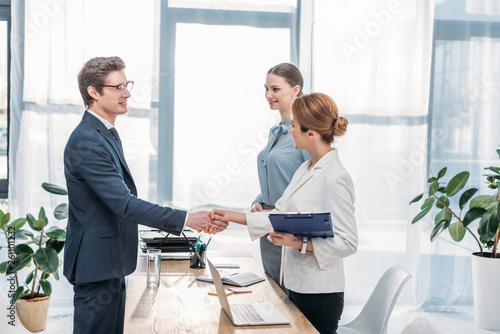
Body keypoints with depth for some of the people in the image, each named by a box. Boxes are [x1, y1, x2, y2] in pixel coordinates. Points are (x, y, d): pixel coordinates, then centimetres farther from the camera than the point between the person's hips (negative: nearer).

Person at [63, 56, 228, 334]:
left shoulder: (107, 133, 12)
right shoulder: (86, 141, -22)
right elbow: (123, 203, -28)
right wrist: (186, 220, -30)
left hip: (111, 263, 10)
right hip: (96, 263, -10)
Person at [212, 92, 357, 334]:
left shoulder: (335, 178, -19)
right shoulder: (306, 169, 10)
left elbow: (348, 243, -20)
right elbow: (279, 215, 14)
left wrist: (300, 244, -24)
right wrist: (232, 217, 12)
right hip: (297, 286, 9)